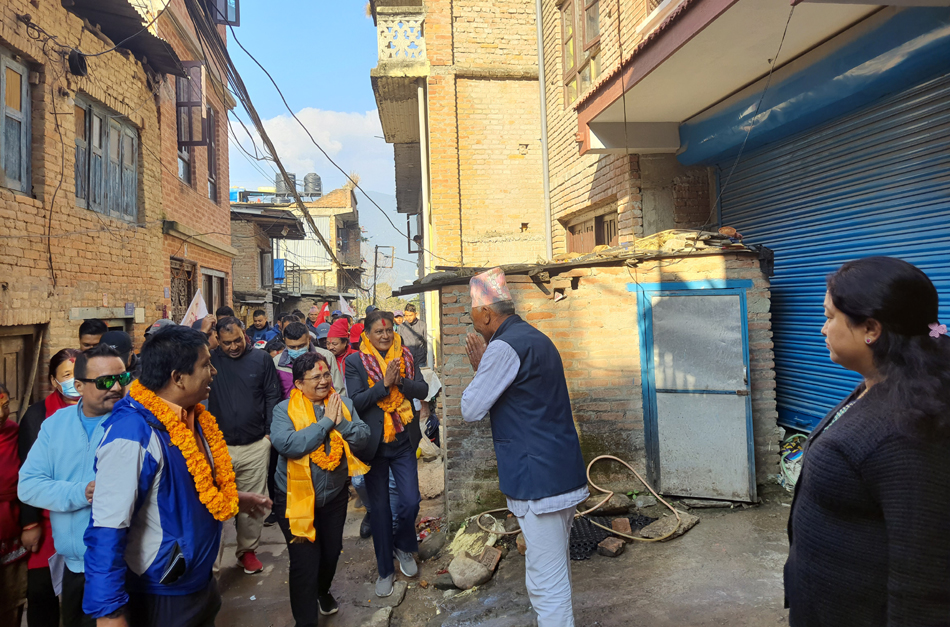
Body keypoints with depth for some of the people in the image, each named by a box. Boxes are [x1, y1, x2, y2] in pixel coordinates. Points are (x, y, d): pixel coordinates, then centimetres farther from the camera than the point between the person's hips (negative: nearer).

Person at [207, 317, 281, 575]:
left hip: (256, 446, 0)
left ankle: (248, 550, 29)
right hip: (219, 446, 0)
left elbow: (272, 396, 4)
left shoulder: (262, 359, 0)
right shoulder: (211, 359, 2)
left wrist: (270, 432, 1)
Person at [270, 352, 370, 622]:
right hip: (296, 497, -4)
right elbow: (286, 444, -29)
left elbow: (363, 437, -7)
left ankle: (323, 591, 51)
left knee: (332, 552, 20)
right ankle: (305, 619, 21)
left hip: (334, 495, 4)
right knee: (304, 562, -1)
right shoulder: (284, 410, -13)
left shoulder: (344, 404, -1)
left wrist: (341, 422, -25)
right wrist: (326, 422, -24)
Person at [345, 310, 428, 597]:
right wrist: (384, 383, -22)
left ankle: (403, 546, 32)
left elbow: (423, 390, -3)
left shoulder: (405, 356, 3)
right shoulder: (355, 361, -5)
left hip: (403, 442, 2)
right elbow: (356, 401, -13)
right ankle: (385, 570, 27)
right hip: (374, 444, -2)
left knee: (411, 501, -1)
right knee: (379, 508, 10)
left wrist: (400, 381, -20)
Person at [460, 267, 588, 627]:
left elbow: (471, 410, -12)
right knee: (558, 568, 24)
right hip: (564, 472, 10)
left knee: (546, 581, -1)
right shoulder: (536, 339, 15)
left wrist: (478, 368, 2)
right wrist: (484, 366, 14)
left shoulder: (504, 347, -16)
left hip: (538, 478, -10)